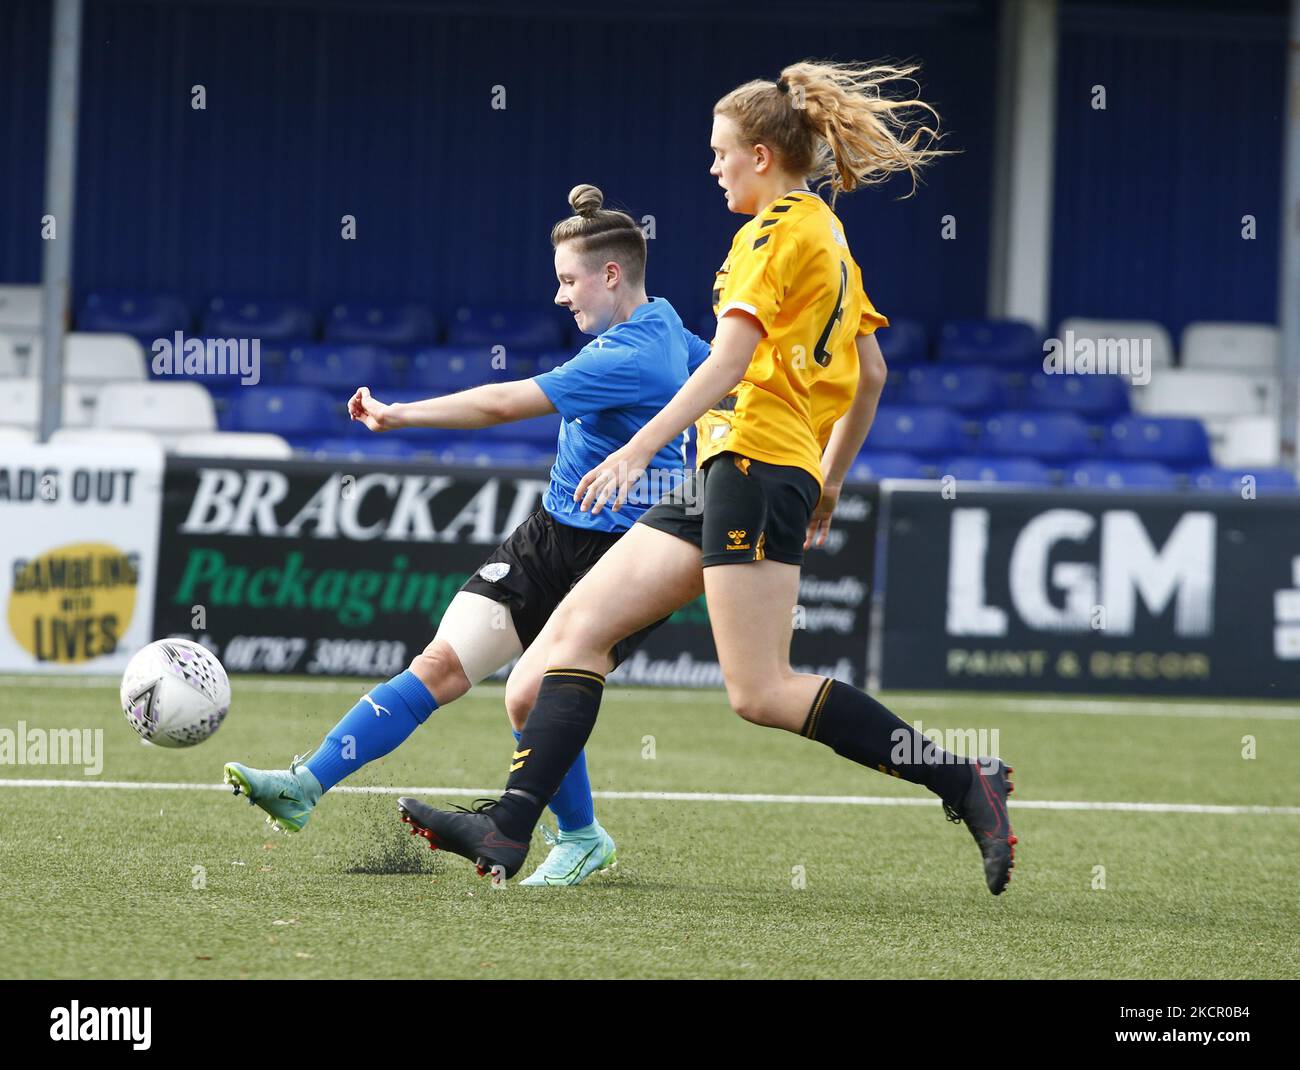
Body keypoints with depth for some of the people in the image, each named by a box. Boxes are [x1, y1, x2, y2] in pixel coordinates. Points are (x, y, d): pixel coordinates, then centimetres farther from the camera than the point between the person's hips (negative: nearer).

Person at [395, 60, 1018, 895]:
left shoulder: (779, 230, -8)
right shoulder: (829, 234, 20)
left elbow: (729, 360, -19)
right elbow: (871, 375, 23)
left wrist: (639, 451, -24)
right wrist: (829, 484, 29)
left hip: (756, 463, -10)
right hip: (726, 480, 10)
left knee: (761, 691, -14)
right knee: (577, 627, 4)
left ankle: (965, 782, -11)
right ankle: (508, 830, -3)